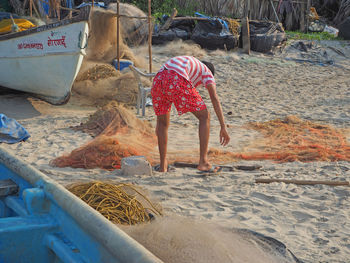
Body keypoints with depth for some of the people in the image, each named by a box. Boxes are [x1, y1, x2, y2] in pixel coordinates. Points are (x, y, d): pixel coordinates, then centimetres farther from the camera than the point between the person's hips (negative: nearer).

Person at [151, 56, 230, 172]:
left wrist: (159, 121, 56)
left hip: (159, 80, 5)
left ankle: (163, 165, 27)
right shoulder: (207, 72, 28)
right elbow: (214, 98, 10)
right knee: (205, 117, 12)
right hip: (177, 83, -5)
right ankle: (203, 161, 7)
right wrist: (223, 127, 7)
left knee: (163, 122, 27)